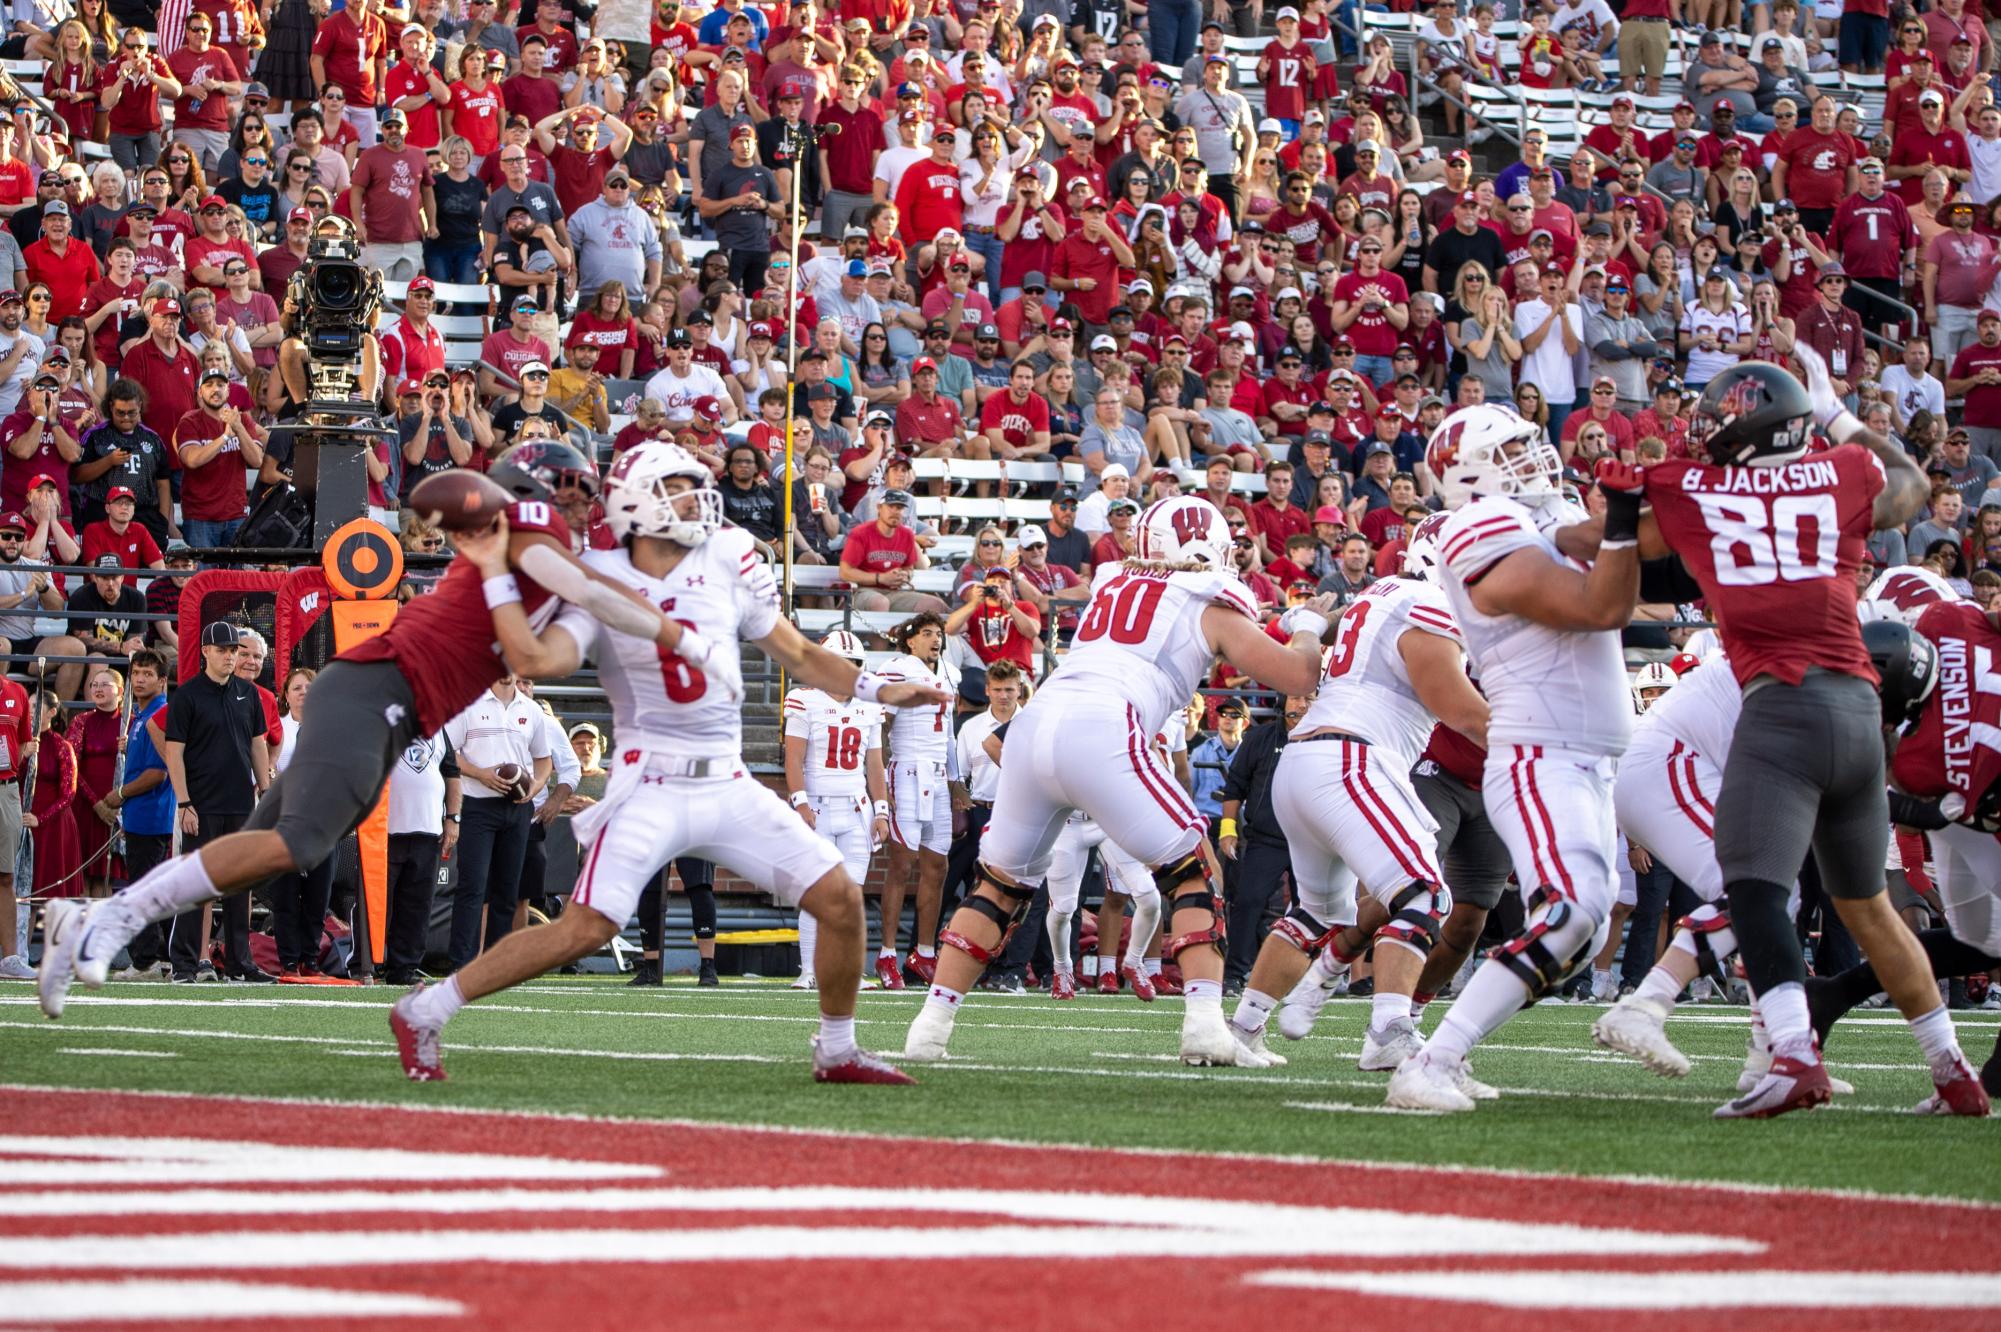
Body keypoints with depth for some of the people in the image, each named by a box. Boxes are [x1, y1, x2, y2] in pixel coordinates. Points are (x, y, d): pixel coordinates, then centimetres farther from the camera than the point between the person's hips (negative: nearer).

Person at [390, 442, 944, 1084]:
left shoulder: (726, 561, 5)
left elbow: (798, 654, 11)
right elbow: (537, 660, -21)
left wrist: (876, 689, 0)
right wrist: (497, 574, -18)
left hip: (729, 785, 5)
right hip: (651, 787, -5)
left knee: (840, 898, -3)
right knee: (586, 928, -17)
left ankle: (837, 1051, 17)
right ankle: (423, 1012, -6)